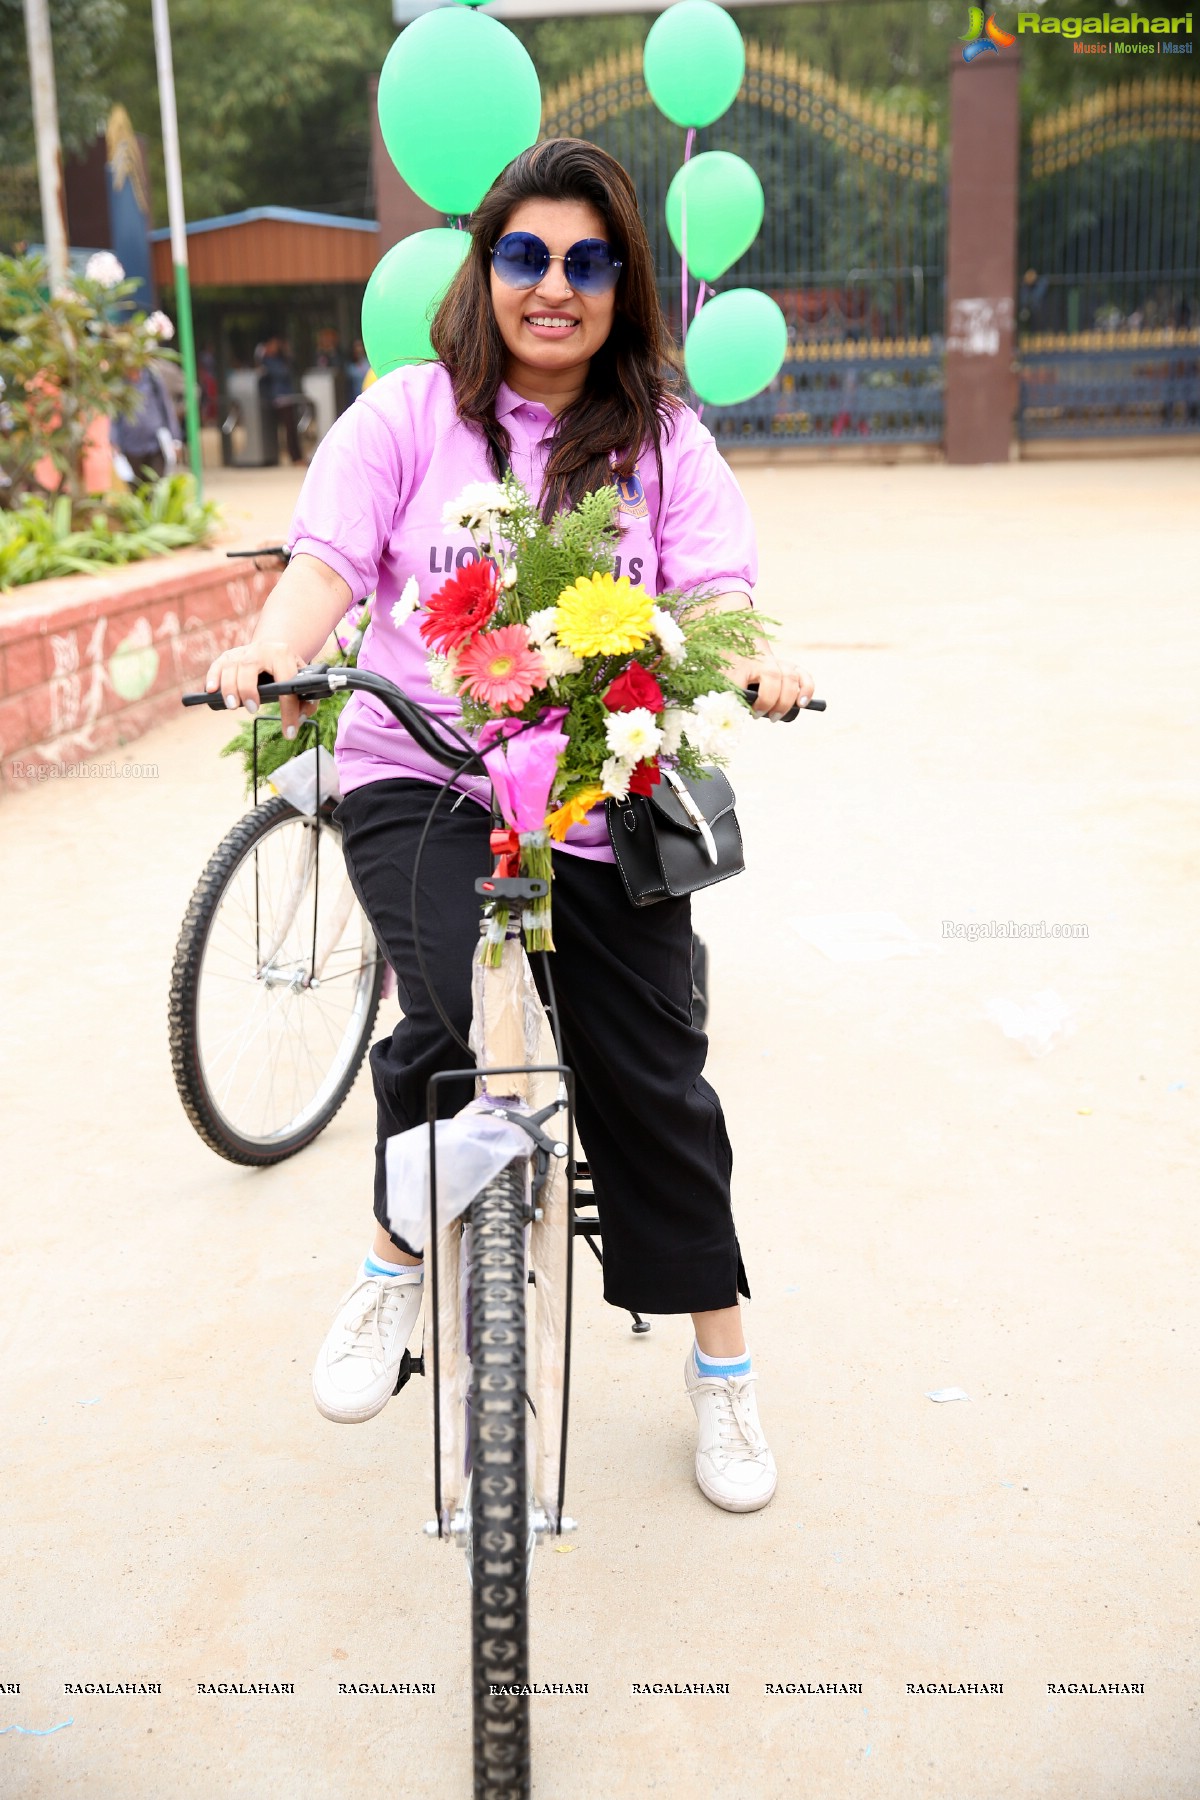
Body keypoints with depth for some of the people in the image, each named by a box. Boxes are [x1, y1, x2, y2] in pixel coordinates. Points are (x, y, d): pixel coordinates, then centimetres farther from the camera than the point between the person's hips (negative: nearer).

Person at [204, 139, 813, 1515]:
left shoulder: (665, 441, 7)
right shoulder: (408, 414, 4)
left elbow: (714, 591, -5)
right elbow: (327, 562, -7)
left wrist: (754, 662, -28)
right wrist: (273, 651, -29)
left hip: (603, 804, 2)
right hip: (416, 781, -1)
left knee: (652, 1081, 6)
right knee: (454, 1018, -28)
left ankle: (722, 1371, 27)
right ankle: (395, 1259, 5)